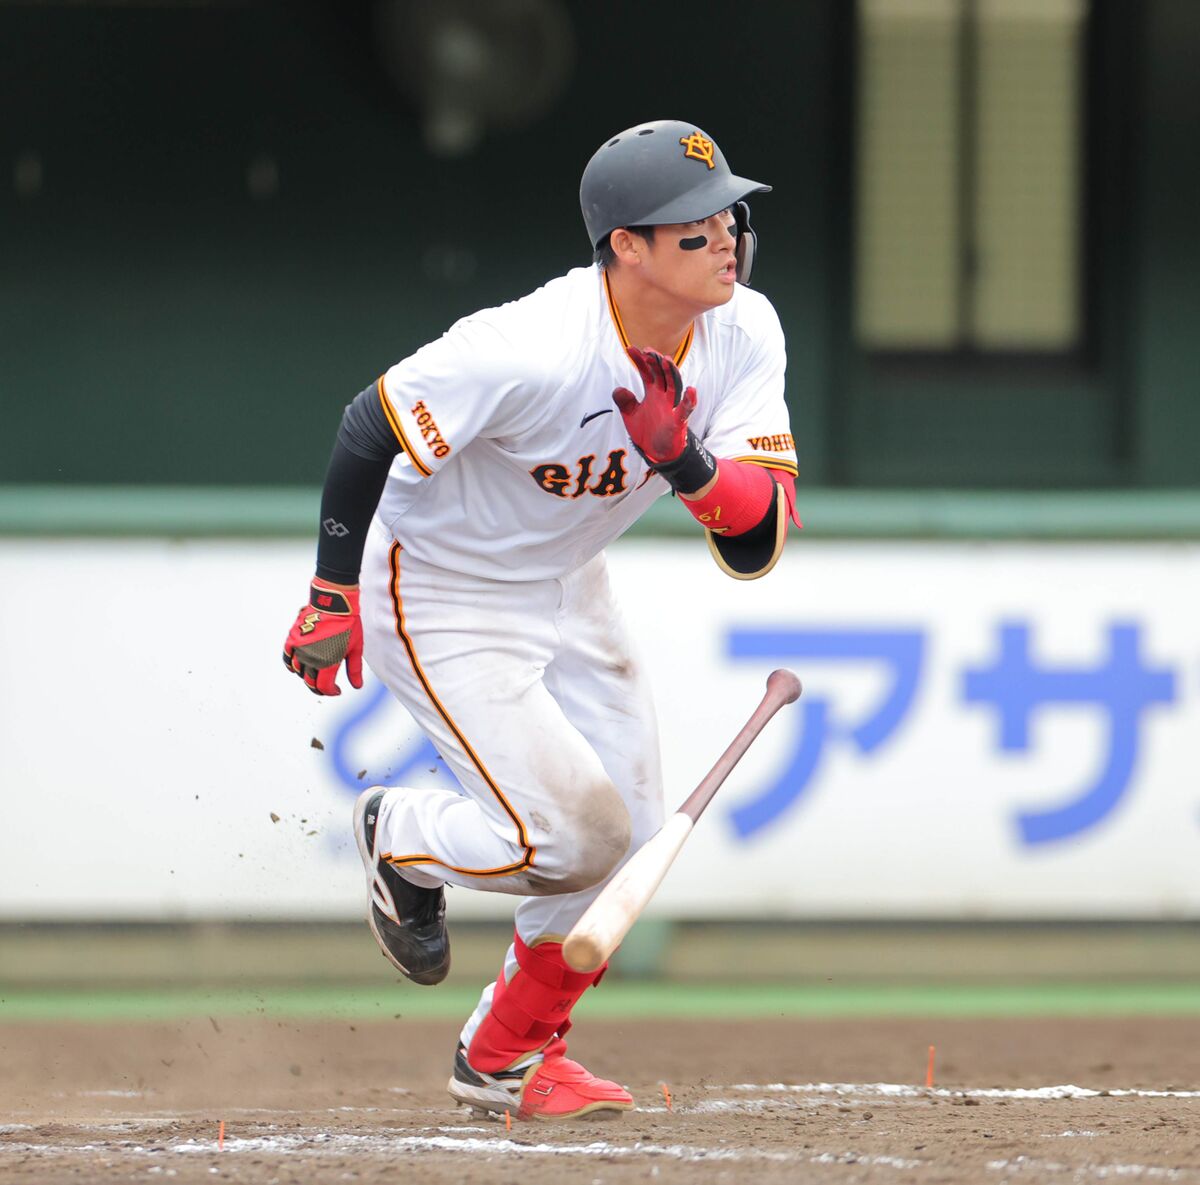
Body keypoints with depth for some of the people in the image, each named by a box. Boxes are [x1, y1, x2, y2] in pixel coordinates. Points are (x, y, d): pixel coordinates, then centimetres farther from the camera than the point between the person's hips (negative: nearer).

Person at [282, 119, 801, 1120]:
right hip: (441, 599, -7)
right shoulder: (536, 353, -34)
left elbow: (759, 545, -18)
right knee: (571, 833, -14)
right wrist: (332, 601, -17)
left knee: (628, 838, 6)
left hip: (568, 588, 7)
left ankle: (509, 1055, 27)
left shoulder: (743, 336, -15)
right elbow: (372, 428, -22)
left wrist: (689, 463, -38)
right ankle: (398, 837, 18)